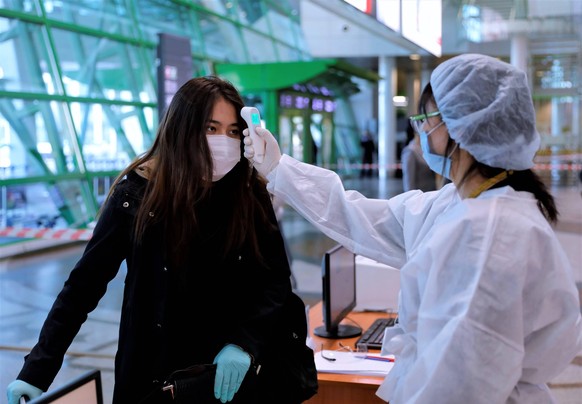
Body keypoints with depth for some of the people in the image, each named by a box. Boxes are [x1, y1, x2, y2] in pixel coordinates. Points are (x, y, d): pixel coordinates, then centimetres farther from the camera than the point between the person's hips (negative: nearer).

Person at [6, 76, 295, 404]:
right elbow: (86, 282, -7)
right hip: (152, 376, 0)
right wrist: (38, 368, -12)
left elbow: (277, 281, -5)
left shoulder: (253, 196, -7)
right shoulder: (137, 194, -10)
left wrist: (245, 342, -21)